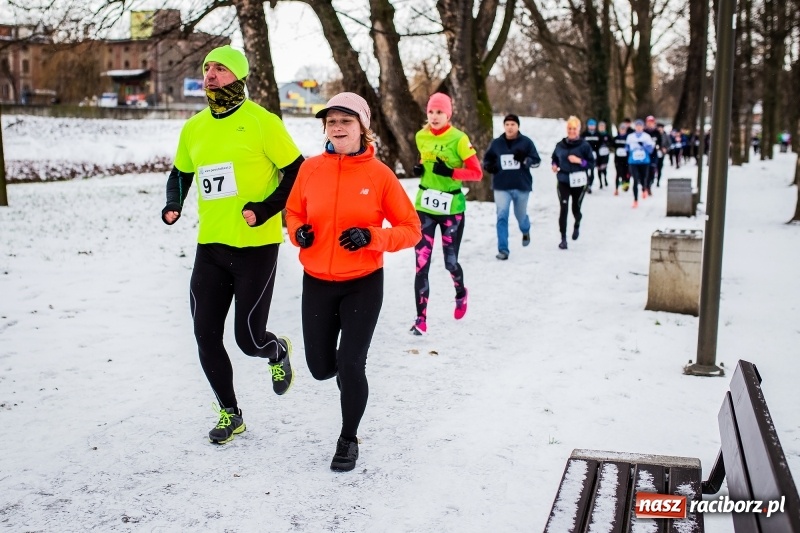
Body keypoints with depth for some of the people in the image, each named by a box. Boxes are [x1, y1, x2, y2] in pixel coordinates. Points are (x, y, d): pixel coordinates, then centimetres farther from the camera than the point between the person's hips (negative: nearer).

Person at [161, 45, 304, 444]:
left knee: (249, 339, -4)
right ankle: (229, 414, 25)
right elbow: (180, 173, 23)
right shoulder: (194, 128, 8)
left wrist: (266, 209, -16)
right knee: (206, 337, 5)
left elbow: (298, 172, -6)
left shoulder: (261, 122, -8)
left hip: (256, 246, -5)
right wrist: (173, 203, 4)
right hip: (210, 246, 6)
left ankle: (279, 352, 34)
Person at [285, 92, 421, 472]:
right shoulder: (311, 168, -3)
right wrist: (298, 232, -10)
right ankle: (349, 367, 47)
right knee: (320, 368, 9)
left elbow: (411, 229, -5)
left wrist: (372, 237, -21)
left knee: (350, 366, -5)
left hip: (363, 284, -3)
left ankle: (349, 439, 20)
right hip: (317, 283, 3)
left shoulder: (379, 174, -10)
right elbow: (293, 212, 12)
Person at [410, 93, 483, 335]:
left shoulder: (459, 139, -11)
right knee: (421, 264, -3)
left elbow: (477, 173, -11)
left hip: (452, 208, -3)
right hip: (424, 207, 3)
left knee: (450, 262, 7)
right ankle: (421, 318, 3)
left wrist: (450, 172, -24)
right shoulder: (421, 136, 3)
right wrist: (418, 169, 2)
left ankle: (461, 293, 41)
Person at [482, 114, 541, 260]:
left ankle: (526, 231, 53)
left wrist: (525, 159, -23)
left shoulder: (526, 142, -3)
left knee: (521, 214, 17)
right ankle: (503, 249, -2)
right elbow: (487, 158, 15)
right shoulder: (496, 143, 1)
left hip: (522, 185, 0)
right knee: (502, 217, -7)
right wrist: (488, 166, -8)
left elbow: (537, 160, -3)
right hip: (501, 186, 0)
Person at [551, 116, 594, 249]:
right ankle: (563, 239, -4)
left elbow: (591, 163, -4)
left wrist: (579, 161, -20)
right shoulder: (560, 145, 2)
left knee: (576, 208, 12)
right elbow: (554, 158, 17)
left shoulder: (584, 145, -6)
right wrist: (554, 165, -4)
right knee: (563, 209, -9)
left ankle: (577, 225, 47)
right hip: (563, 181, 1)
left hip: (579, 182, -1)